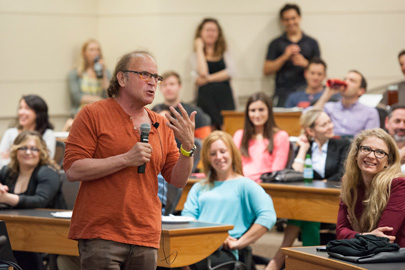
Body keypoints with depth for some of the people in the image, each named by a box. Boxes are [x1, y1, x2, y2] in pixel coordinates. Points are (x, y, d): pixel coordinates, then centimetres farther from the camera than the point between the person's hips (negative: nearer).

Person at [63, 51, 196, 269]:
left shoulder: (162, 126, 12)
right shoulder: (92, 114, -2)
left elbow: (178, 180, 10)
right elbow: (73, 170, -11)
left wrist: (188, 146, -8)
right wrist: (126, 159, -15)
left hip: (146, 239, 5)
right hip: (100, 234, -5)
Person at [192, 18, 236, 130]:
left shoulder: (224, 53, 15)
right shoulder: (196, 55, 9)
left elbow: (231, 72, -3)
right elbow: (203, 72, -11)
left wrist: (208, 78, -6)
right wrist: (200, 48, 0)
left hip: (225, 96, 2)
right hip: (206, 96, -2)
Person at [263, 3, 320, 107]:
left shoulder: (312, 43, 13)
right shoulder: (276, 44, 11)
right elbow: (266, 71, 4)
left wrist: (305, 63, -8)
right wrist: (285, 57, -8)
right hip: (283, 94, -1)